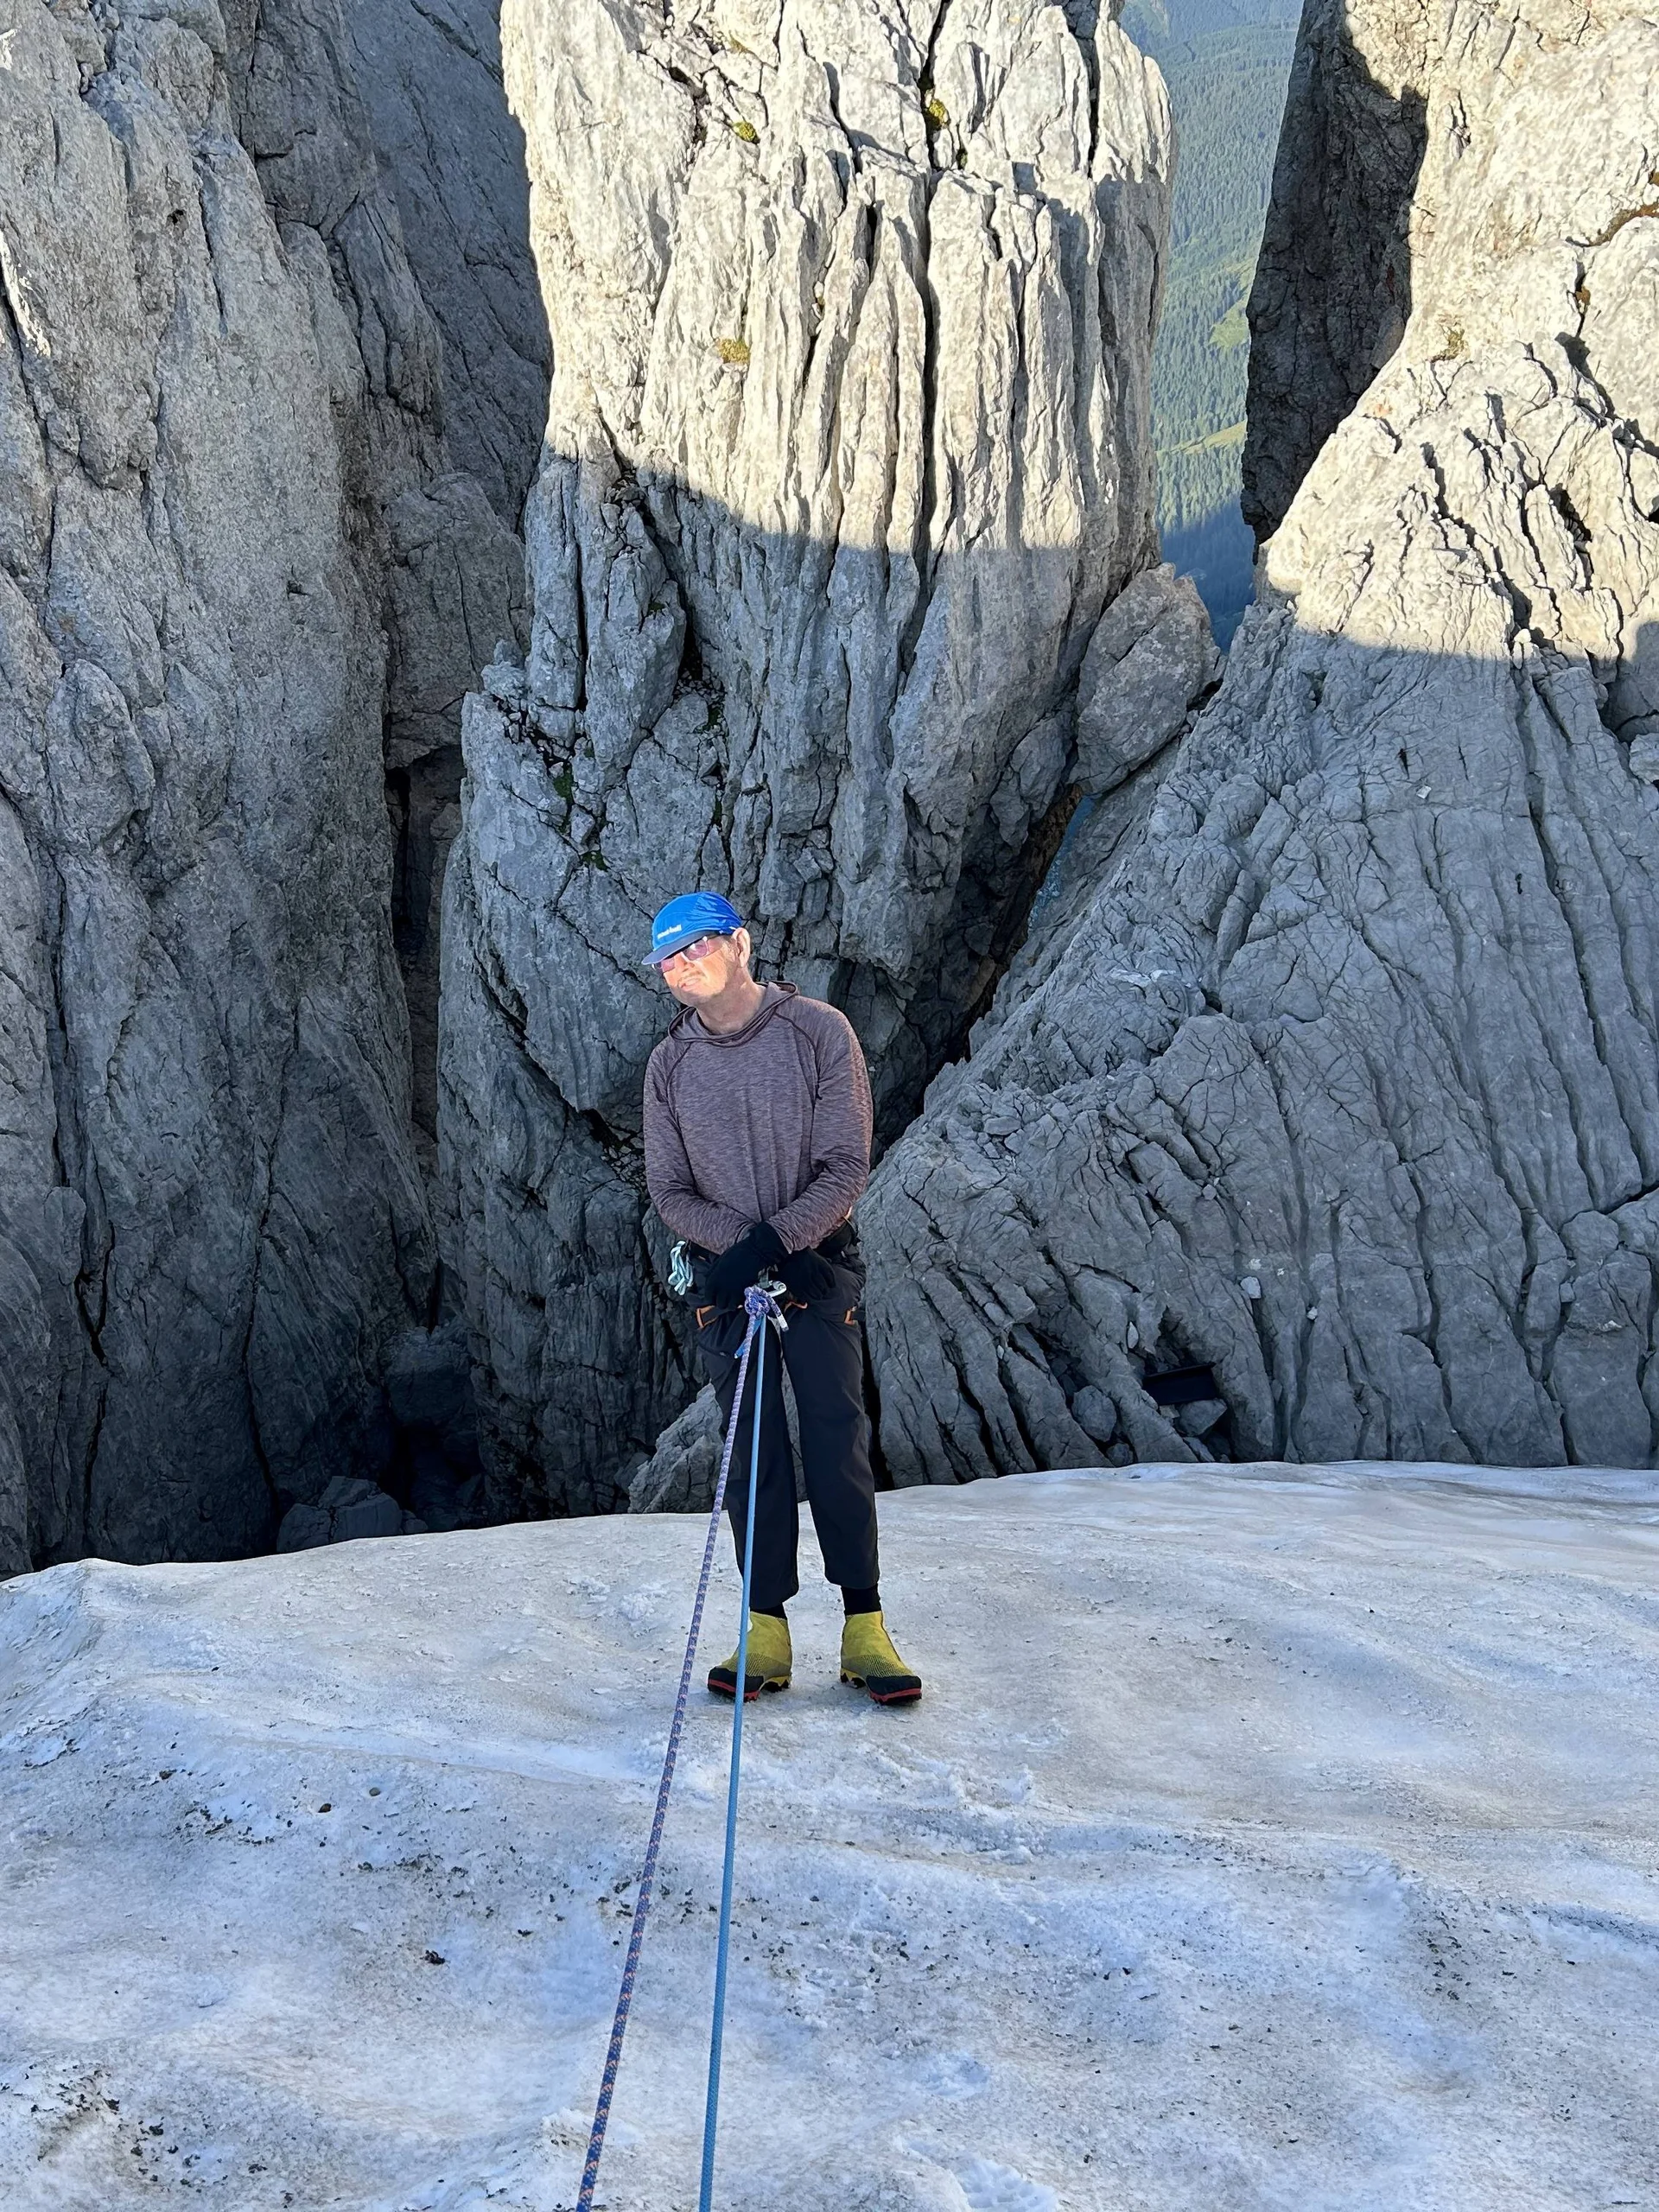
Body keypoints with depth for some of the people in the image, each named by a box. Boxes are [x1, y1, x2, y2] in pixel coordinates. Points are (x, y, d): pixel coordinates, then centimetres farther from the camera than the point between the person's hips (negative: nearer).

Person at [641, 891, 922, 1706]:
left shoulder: (818, 1032, -7)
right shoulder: (670, 1065, 3)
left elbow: (846, 1168, -9)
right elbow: (669, 1188, 4)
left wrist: (776, 1238, -21)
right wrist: (738, 1245, -13)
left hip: (818, 1266, -2)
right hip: (725, 1273, 2)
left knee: (838, 1445, -6)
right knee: (753, 1451, 0)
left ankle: (864, 1630, -2)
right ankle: (767, 1633, 3)